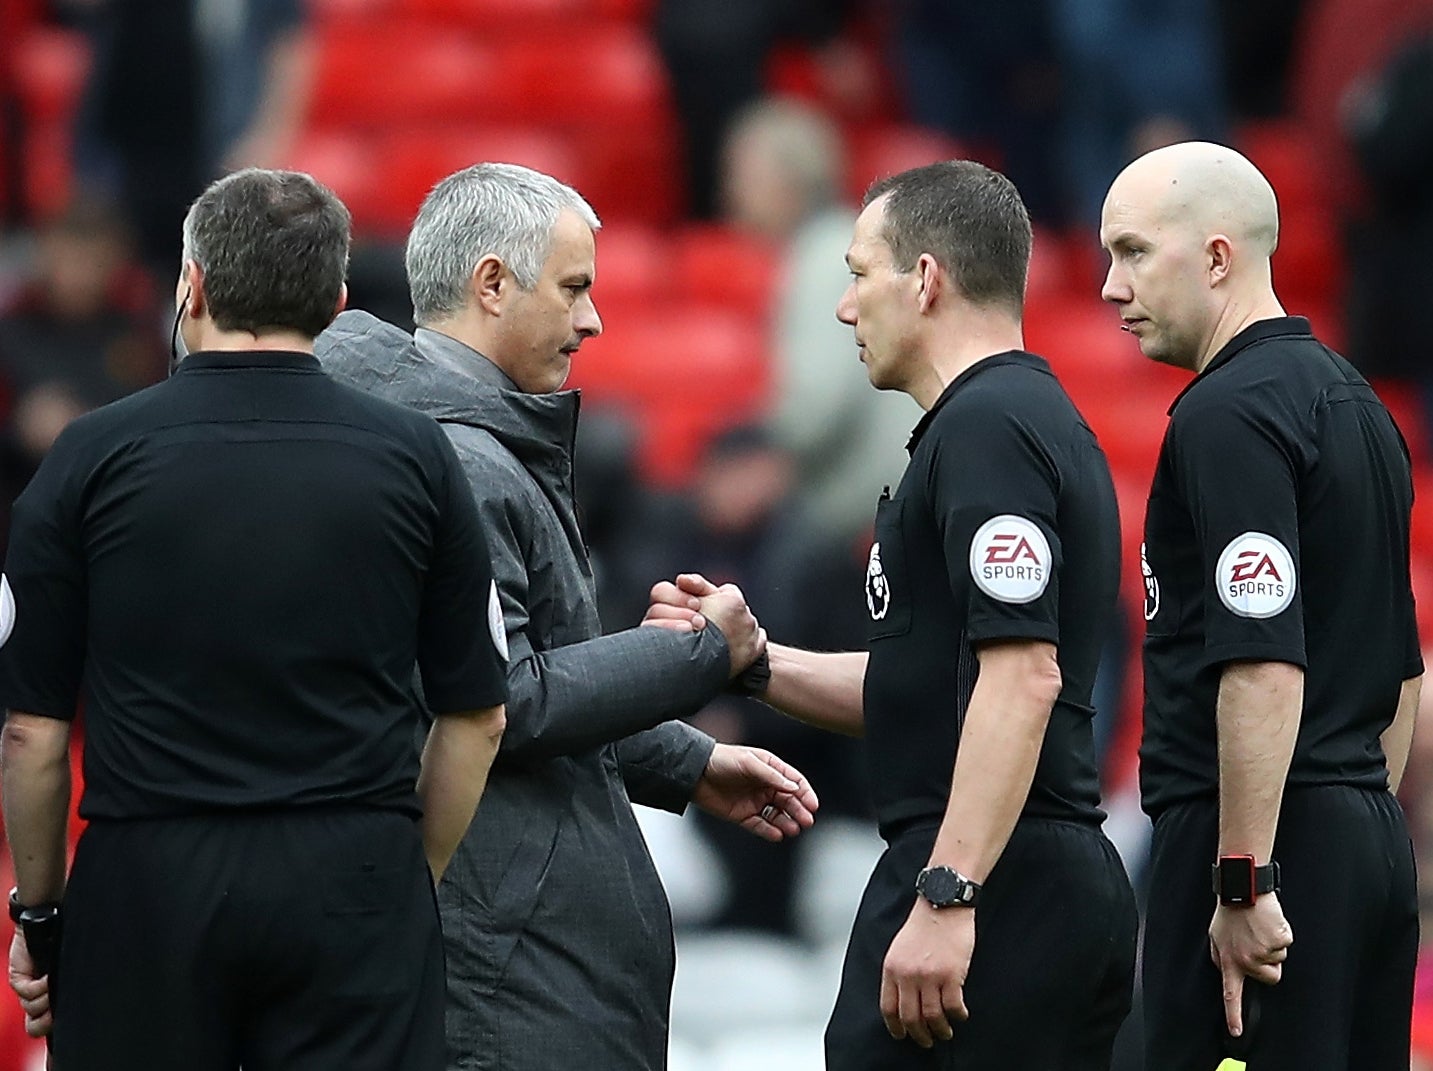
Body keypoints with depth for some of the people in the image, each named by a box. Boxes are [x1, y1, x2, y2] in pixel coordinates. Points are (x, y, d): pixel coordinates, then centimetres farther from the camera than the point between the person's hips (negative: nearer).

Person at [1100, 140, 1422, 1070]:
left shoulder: (1230, 412, -13)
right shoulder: (1353, 401, 17)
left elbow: (1265, 667, -22)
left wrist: (1244, 879, -21)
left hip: (1261, 848, -10)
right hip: (1366, 839, 10)